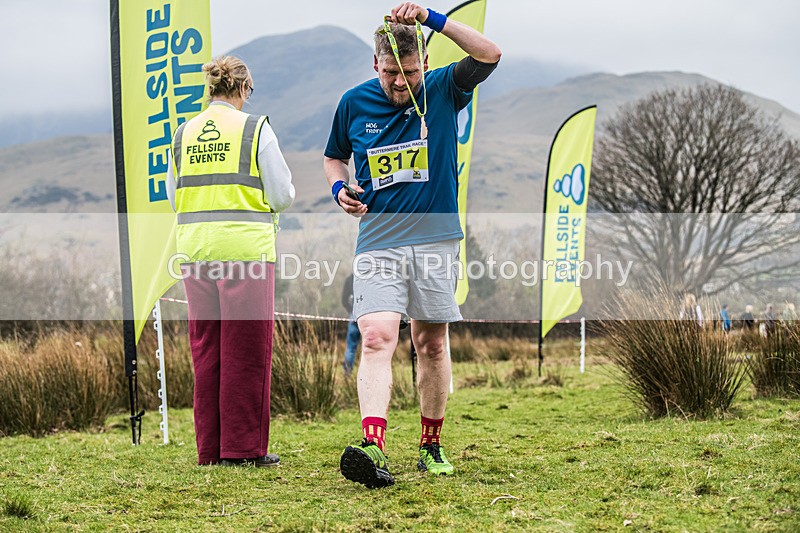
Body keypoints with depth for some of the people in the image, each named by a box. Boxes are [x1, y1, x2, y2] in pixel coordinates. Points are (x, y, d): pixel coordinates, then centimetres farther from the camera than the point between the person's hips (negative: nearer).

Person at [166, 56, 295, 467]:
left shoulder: (184, 134, 9)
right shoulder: (255, 129, -4)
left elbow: (173, 196, 15)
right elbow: (282, 195, -4)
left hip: (194, 247, 5)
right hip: (245, 246, -4)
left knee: (206, 350, 10)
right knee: (246, 351, 2)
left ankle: (210, 448, 14)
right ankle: (243, 447, 3)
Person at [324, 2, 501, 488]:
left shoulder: (442, 91, 0)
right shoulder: (354, 103, 5)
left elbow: (489, 55, -16)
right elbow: (335, 157, 20)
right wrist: (340, 188, -2)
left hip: (435, 238, 0)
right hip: (378, 242, 0)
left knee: (432, 343, 8)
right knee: (377, 338, -16)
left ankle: (432, 445, 22)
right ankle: (373, 447, -30)